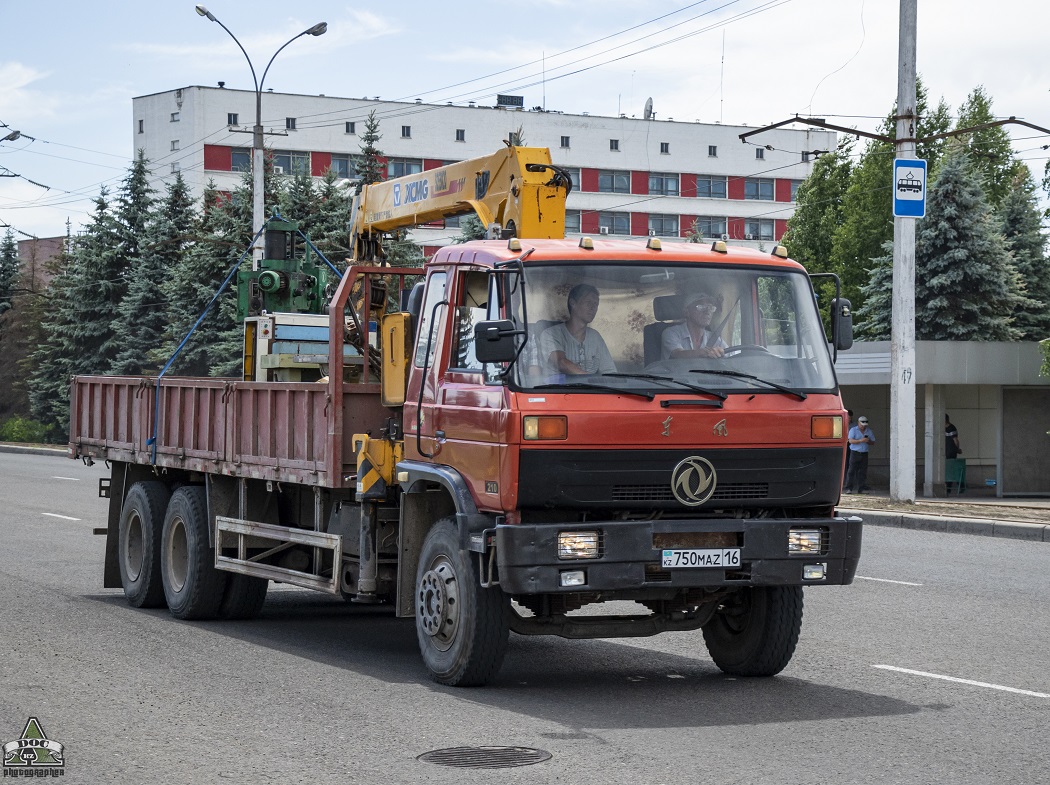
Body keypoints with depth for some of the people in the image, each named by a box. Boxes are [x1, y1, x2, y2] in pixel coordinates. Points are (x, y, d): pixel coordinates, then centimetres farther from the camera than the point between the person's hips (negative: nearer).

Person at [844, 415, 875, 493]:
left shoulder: (869, 431, 13)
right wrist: (860, 441, -22)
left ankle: (861, 488, 4)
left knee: (863, 472, 0)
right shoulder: (853, 430, 2)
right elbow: (851, 440, -10)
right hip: (855, 453, -3)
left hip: (864, 454, 3)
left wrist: (868, 441, -7)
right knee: (852, 470, -8)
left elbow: (873, 442, 16)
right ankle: (849, 488, -7)